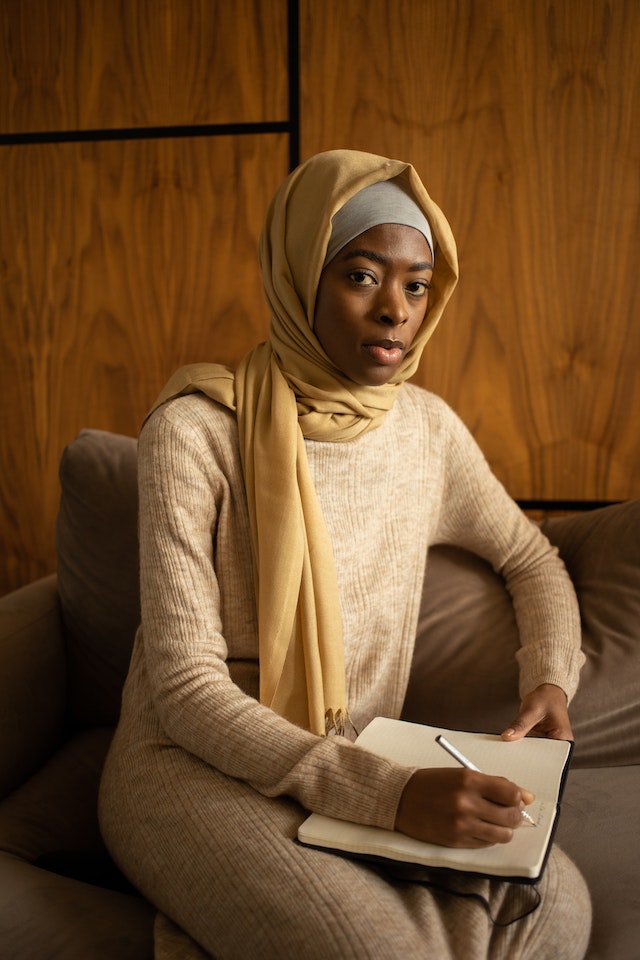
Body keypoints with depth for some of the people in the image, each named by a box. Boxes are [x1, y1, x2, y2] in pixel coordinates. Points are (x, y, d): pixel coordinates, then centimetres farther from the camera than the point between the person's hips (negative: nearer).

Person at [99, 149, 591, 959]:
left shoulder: (426, 428, 3)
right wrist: (389, 793, -28)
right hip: (193, 765, -5)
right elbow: (186, 687, -17)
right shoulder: (194, 430, -14)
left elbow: (531, 559, 19)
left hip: (357, 771, 6)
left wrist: (549, 681, -2)